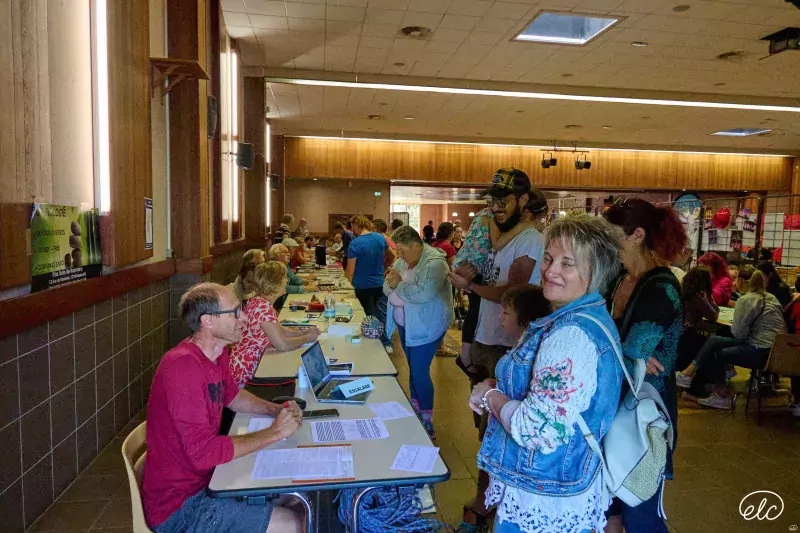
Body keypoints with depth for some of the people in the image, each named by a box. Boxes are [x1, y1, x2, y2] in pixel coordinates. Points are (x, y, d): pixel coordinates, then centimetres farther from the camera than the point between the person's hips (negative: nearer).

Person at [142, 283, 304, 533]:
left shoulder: (217, 352, 0)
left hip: (204, 478, 9)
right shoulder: (182, 368, -28)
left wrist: (276, 409, 1)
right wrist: (274, 433, -21)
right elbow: (204, 453, -30)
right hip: (179, 506, -8)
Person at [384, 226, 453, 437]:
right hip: (405, 324, 8)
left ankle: (427, 422, 9)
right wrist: (391, 283, -16)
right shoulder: (402, 260, 6)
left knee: (420, 372, -6)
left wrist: (399, 284, -21)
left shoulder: (434, 262, -20)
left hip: (425, 327, -8)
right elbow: (387, 289, 8)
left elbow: (423, 293, -34)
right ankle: (415, 412, 33)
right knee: (413, 369, 18)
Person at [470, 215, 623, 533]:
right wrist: (498, 388, 1)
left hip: (542, 500, -9)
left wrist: (490, 395, -16)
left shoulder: (571, 334, -28)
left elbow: (540, 431, -32)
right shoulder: (591, 316, 5)